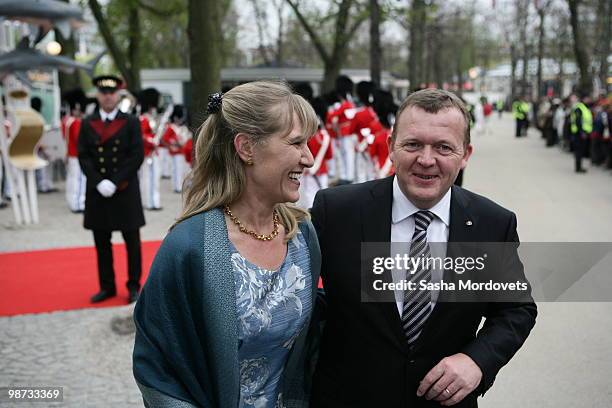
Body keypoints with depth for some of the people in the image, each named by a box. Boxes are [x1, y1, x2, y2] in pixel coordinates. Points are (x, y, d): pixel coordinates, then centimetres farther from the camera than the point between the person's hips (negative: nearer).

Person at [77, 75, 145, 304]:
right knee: (102, 242, 8)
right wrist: (99, 182, -12)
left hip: (126, 191, -2)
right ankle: (107, 286, 19)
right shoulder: (87, 124, 7)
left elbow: (137, 156, -6)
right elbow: (83, 156, 2)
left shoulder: (131, 122, 0)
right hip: (97, 191, 2)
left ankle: (133, 286, 15)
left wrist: (115, 182, -14)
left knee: (132, 241, 5)